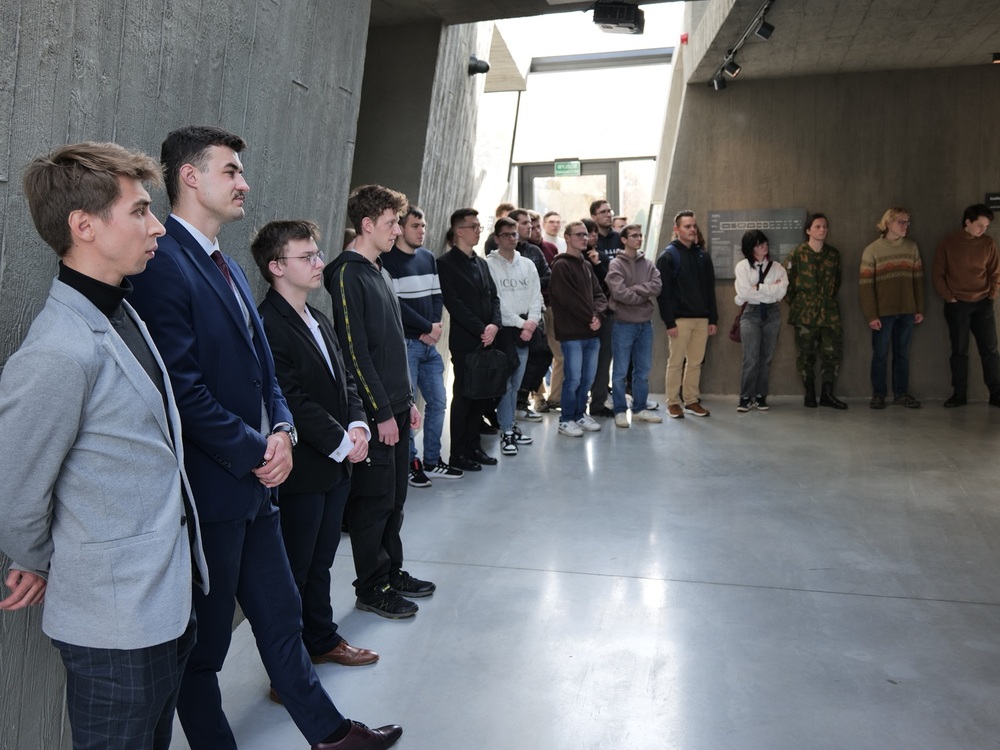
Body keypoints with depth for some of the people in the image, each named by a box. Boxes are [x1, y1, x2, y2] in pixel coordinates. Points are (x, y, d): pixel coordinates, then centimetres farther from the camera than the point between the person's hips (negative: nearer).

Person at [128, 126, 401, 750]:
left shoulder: (229, 268, 14)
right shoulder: (163, 265, -16)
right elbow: (185, 388, -22)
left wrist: (282, 430, -1)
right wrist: (256, 452, -15)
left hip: (254, 485, 9)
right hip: (208, 489, -9)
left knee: (281, 615, 21)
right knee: (205, 643, 11)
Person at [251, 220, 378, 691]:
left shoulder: (317, 320, 12)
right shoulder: (267, 326, -18)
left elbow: (345, 382, 14)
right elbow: (291, 402, -22)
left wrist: (357, 427, -3)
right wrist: (341, 443, -16)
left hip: (335, 466, 9)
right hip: (300, 473, -9)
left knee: (320, 562, 22)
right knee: (294, 571, 5)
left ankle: (322, 639, 38)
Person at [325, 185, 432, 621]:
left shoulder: (378, 271, 15)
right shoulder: (347, 275, -13)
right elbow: (355, 352, -18)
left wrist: (407, 400, 17)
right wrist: (381, 412, -17)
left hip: (395, 406, 9)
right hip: (373, 411, -9)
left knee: (395, 498, 16)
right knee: (373, 501, 1)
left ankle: (392, 573, 29)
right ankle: (371, 589, 15)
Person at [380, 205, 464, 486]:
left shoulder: (428, 257, 14)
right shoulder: (387, 260, -9)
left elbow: (436, 295, 14)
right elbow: (395, 304, -15)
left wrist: (436, 326, -3)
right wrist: (428, 327, -10)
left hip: (429, 343, 7)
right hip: (405, 343, -7)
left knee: (437, 402, 10)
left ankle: (432, 461, 23)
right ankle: (409, 464, 11)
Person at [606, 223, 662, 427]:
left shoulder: (648, 264, 9)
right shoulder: (616, 264, -6)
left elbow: (657, 287, -6)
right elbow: (619, 292, -19)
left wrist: (634, 289, -16)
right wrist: (644, 297, -9)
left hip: (645, 324, 5)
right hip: (624, 324, -5)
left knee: (643, 370, 12)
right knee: (621, 371, 2)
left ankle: (640, 409, 23)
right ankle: (620, 411, 12)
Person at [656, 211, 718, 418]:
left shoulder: (702, 256, 13)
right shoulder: (668, 256, -5)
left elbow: (710, 289, 14)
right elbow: (663, 291, -10)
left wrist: (713, 318, 8)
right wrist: (669, 321, -16)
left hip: (701, 318, 5)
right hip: (680, 319, -5)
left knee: (696, 362, 9)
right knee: (676, 362, 1)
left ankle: (692, 400, 18)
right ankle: (673, 402, 9)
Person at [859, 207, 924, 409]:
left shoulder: (912, 247, 6)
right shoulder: (872, 250, -4)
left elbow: (918, 279, 9)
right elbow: (865, 285, -7)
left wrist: (919, 309, 5)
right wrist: (871, 315, -12)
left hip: (907, 311, 3)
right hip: (883, 312, -3)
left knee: (902, 353, 9)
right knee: (880, 354, 4)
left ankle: (901, 394, 18)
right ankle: (878, 394, 14)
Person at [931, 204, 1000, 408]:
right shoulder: (948, 243, -3)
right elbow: (938, 274, 0)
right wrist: (948, 298, -6)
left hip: (983, 304, 2)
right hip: (957, 305, -2)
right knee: (959, 351, 3)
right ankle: (959, 394, 10)